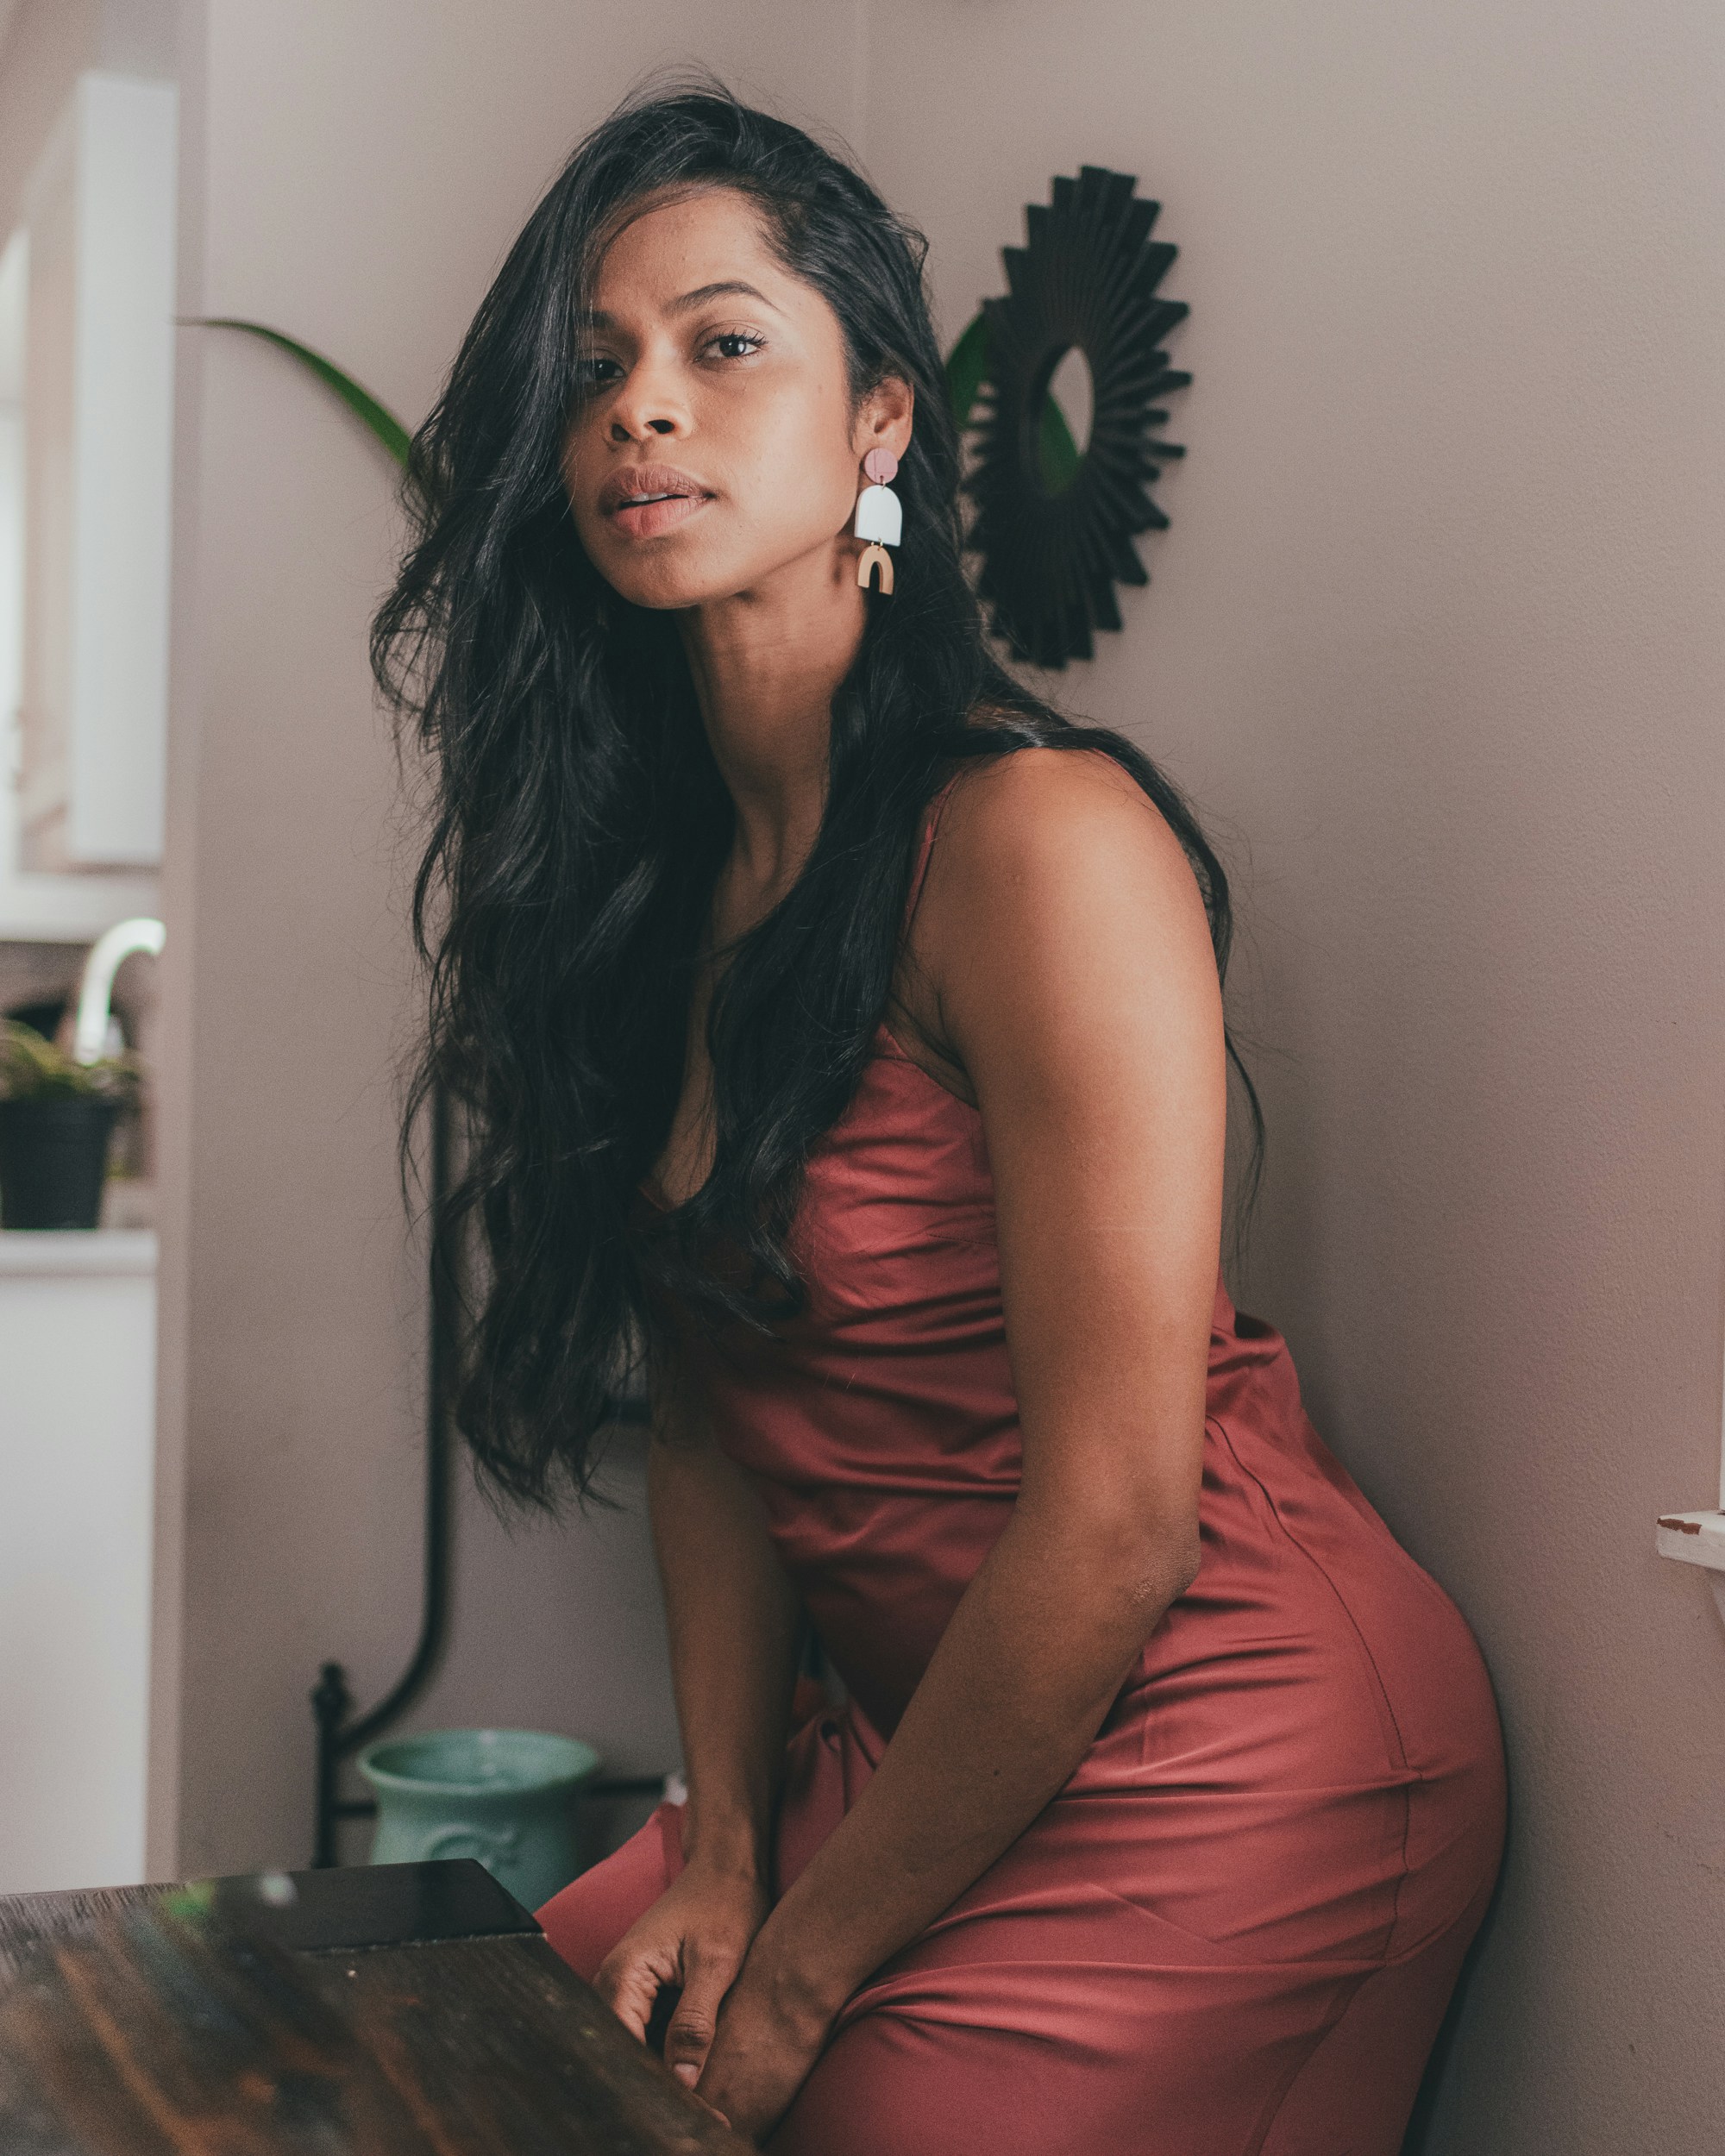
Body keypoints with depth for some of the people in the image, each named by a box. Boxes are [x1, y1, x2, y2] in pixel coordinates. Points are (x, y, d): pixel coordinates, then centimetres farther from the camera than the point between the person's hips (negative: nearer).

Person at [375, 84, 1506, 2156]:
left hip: (1220, 1762, -6)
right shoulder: (652, 874, 2)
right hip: (914, 1728, 7)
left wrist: (800, 1976, -13)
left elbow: (1117, 1525, -23)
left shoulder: (1041, 840, -22)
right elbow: (716, 1414, 4)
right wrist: (721, 1850, -5)